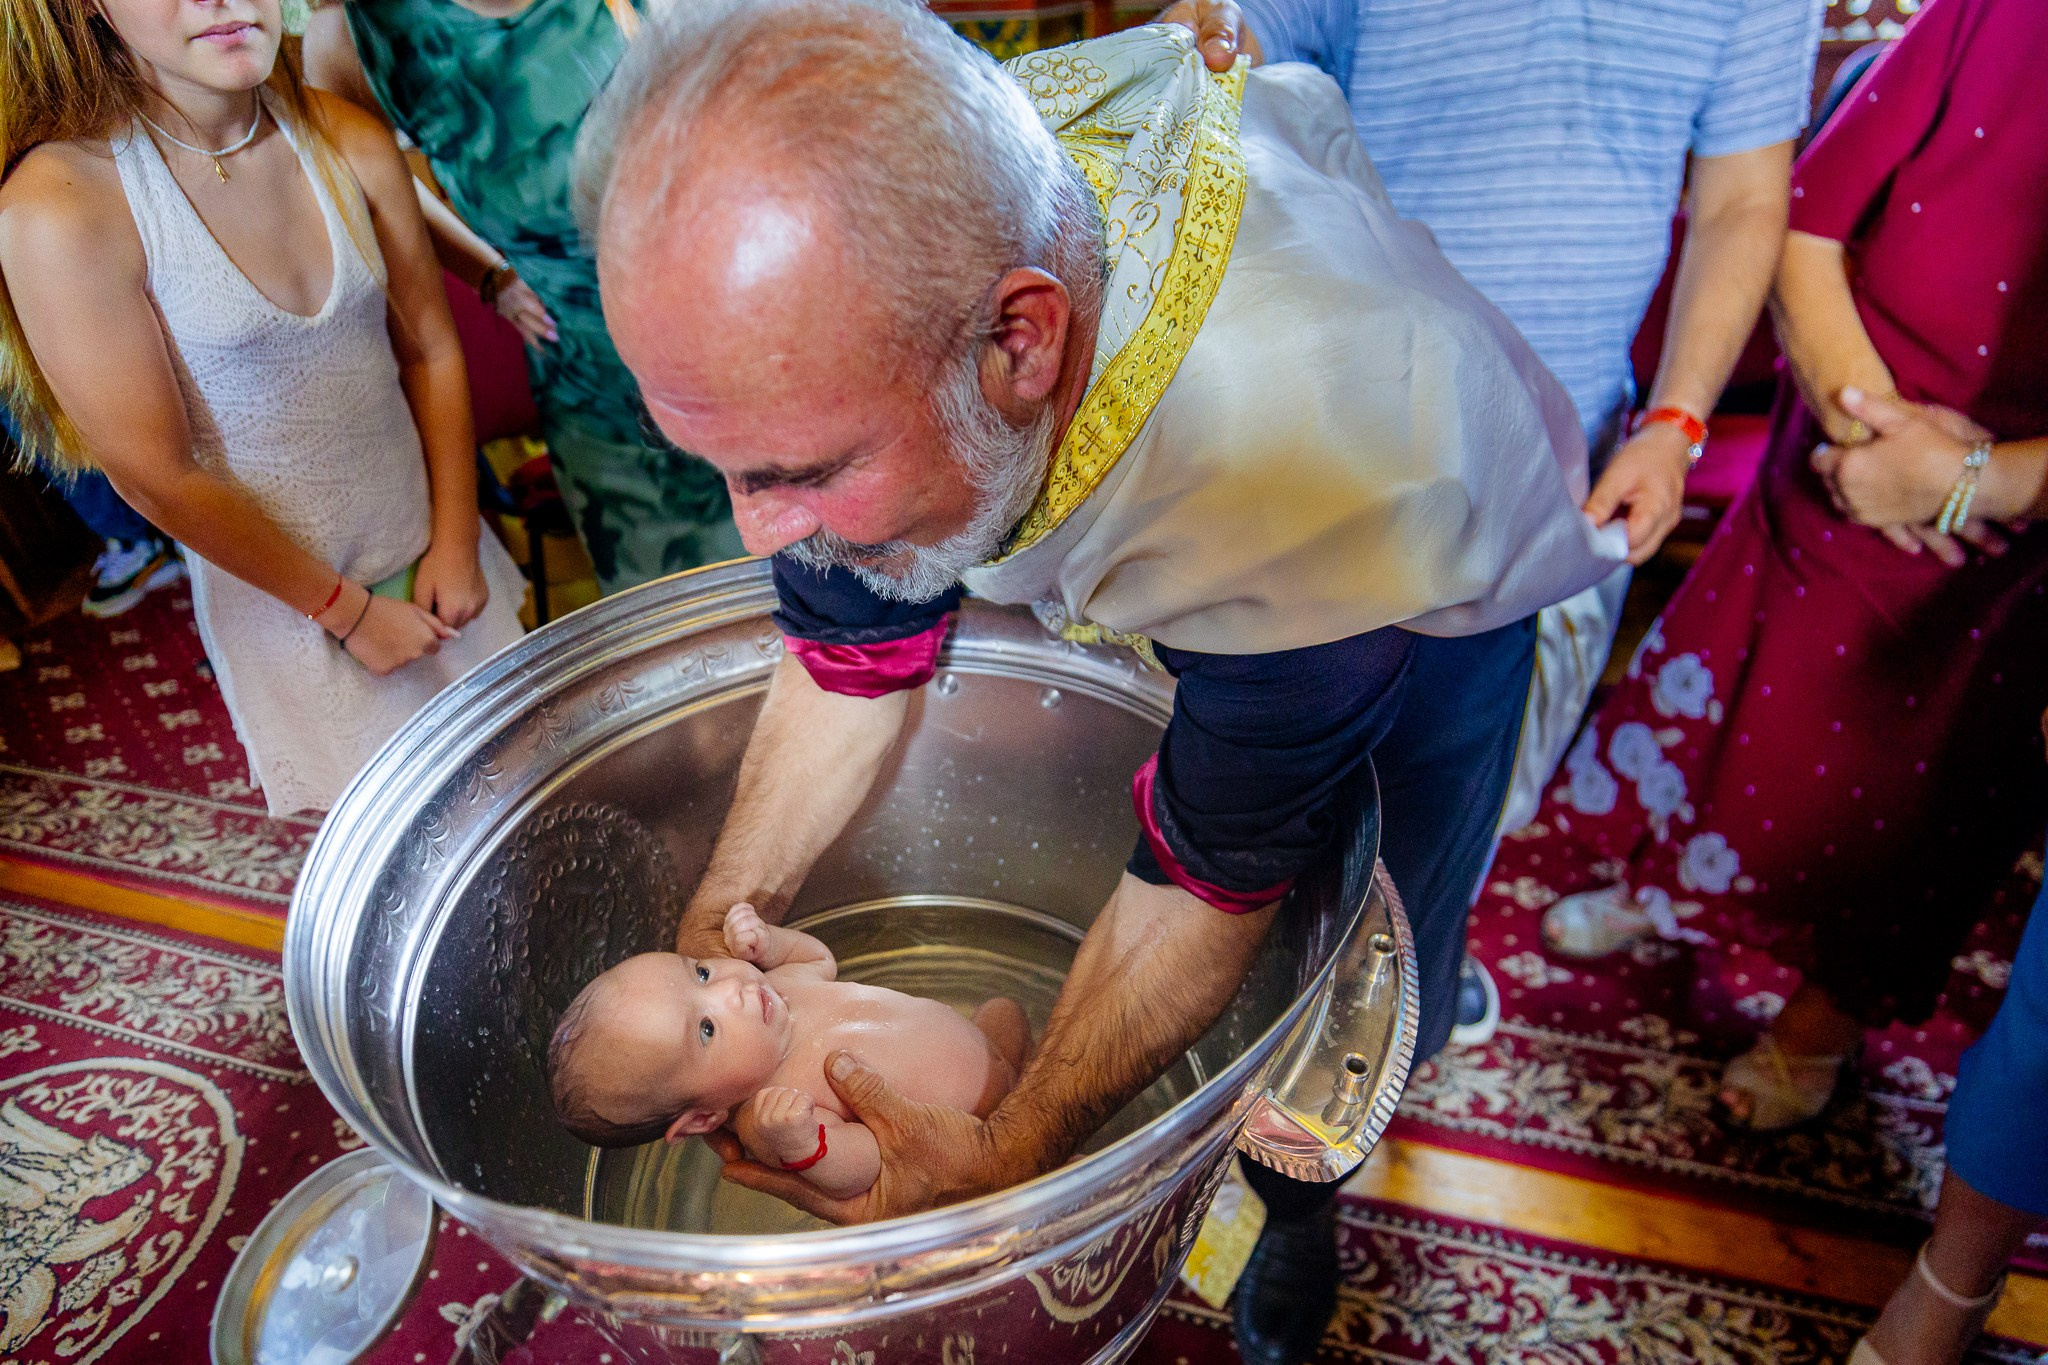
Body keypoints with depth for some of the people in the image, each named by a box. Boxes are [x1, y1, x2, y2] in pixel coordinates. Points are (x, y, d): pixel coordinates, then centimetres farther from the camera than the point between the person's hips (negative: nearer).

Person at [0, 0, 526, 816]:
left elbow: (431, 350, 2)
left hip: (434, 550, 4)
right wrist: (345, 609, -10)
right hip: (283, 591, -4)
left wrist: (455, 541, -3)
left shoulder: (350, 145, -6)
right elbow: (159, 481, -15)